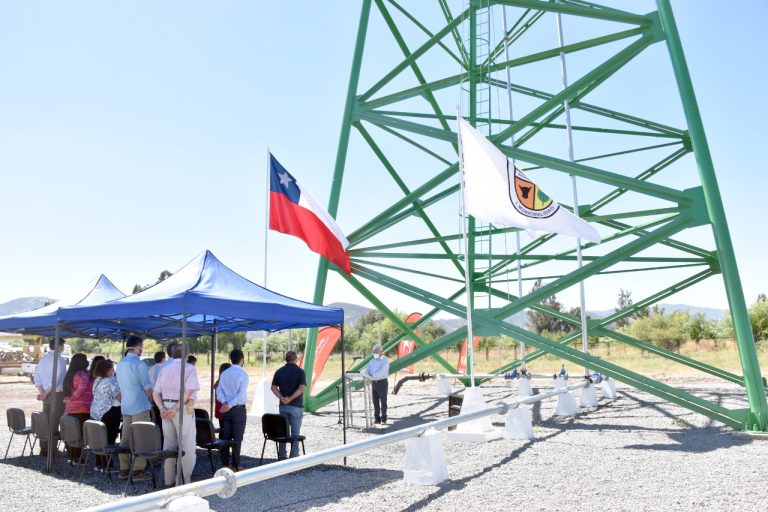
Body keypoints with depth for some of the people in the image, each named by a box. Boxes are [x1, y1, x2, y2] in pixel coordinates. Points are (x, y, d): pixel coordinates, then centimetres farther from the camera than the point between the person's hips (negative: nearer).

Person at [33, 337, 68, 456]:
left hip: (46, 394, 7)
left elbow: (36, 377, 8)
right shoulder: (60, 360, -14)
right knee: (54, 422, -1)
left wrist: (42, 392, 2)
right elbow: (57, 379, -21)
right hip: (57, 394, -7)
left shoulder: (43, 359, 10)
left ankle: (43, 449, 20)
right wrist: (46, 394, -12)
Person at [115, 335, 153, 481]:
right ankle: (138, 471, -2)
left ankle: (123, 470, 16)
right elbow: (147, 387, -12)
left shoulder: (120, 364, 10)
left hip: (125, 407, 8)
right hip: (139, 407, -8)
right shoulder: (138, 364, -14)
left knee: (125, 438, 11)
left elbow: (120, 387, 17)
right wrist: (151, 399, 4)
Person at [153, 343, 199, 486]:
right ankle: (184, 479, 1)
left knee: (168, 444, 13)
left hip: (166, 408, 6)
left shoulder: (165, 369, 13)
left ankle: (169, 479, 19)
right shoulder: (189, 368, -5)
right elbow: (188, 392, -18)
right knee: (186, 445, 1)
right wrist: (175, 409, -16)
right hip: (183, 409, -6)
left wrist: (162, 408, -6)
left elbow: (155, 393, 5)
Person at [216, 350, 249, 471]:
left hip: (225, 409, 5)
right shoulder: (243, 374, -11)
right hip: (239, 409, -5)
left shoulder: (224, 374, 6)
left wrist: (225, 402, -9)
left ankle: (225, 464, 15)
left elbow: (219, 391, 1)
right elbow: (241, 394, -19)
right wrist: (230, 405, -17)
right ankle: (235, 465, 7)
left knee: (225, 437, 10)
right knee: (237, 438, 2)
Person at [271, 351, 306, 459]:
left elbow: (273, 387, 1)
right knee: (295, 432, 3)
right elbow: (301, 388, -18)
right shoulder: (300, 371, -7)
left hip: (283, 406, 4)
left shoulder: (279, 371, 7)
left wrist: (281, 398, -10)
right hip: (296, 406, -4)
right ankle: (294, 457, 5)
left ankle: (281, 456, 16)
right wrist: (290, 398, -17)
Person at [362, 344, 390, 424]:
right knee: (375, 401, 7)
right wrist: (366, 374, -17)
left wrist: (374, 376, -33)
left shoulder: (385, 360, -6)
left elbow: (382, 371, -20)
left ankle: (384, 419, 4)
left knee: (383, 401, -2)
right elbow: (366, 370, 6)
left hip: (382, 382, -6)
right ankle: (377, 418, 14)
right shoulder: (372, 361, 14)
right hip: (373, 383, 6)